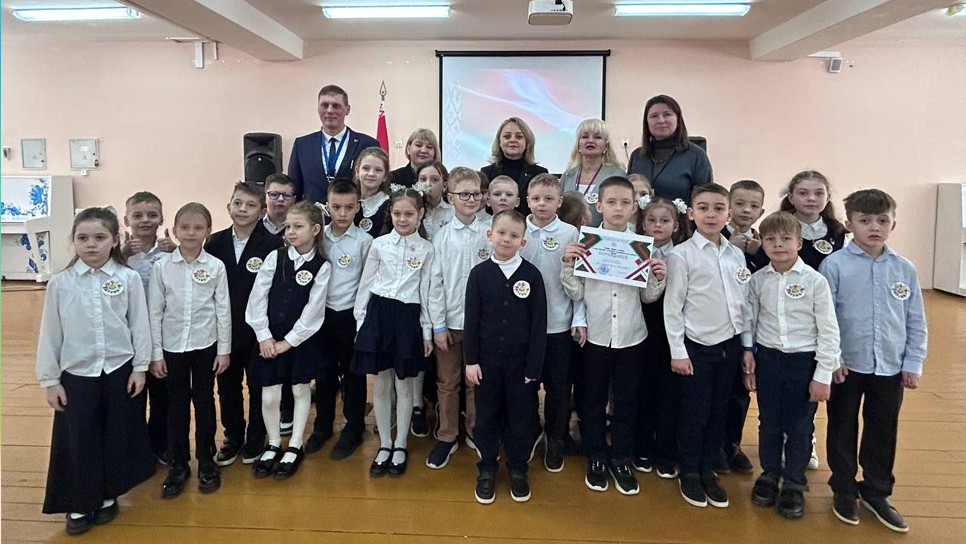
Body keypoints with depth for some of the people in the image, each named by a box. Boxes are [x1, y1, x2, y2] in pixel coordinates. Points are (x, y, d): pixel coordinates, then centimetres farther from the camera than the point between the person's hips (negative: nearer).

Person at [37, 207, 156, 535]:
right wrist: (49, 379, 1)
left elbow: (139, 325, -1)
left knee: (117, 437, 11)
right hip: (76, 375, 0)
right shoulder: (60, 283, -4)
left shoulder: (129, 278, -6)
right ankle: (79, 505, 24)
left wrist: (140, 366, 0)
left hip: (119, 372, 0)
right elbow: (50, 333, 0)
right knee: (79, 441, 7)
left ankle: (107, 497, 30)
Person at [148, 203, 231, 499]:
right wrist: (155, 353, -2)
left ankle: (206, 461, 24)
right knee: (177, 405, 10)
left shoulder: (216, 266, -6)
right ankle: (178, 464, 23)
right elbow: (154, 312, -1)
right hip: (172, 346, 1)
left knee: (204, 402, 10)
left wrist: (224, 349, -2)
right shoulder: (161, 267, -4)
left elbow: (223, 310, -2)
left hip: (205, 345, -1)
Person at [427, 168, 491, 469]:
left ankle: (475, 433, 31)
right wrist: (438, 325, -5)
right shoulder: (442, 236, -4)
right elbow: (435, 282, -3)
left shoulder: (489, 235, -3)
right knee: (447, 382, 10)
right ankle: (446, 437, 24)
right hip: (449, 320, 0)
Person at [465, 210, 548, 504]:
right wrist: (471, 359, -4)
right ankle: (487, 469, 28)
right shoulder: (479, 273, -2)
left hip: (521, 360, -1)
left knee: (520, 417, 11)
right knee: (486, 416, 12)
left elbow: (539, 322, -4)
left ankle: (517, 469, 29)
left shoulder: (532, 274, -5)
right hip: (487, 358, 1)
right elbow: (471, 319, 0)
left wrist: (534, 365, -7)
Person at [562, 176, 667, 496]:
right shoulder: (585, 243, -5)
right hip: (595, 335, -1)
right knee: (593, 400, 13)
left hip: (631, 337, 1)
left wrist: (659, 279, -15)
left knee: (626, 401, 13)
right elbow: (576, 294, -4)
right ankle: (596, 458, 30)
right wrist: (567, 265, -17)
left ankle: (621, 459, 30)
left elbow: (647, 297, 3)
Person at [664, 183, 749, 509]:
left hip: (730, 345, 5)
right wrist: (678, 351, -11)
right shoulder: (682, 255, -9)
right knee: (695, 413, 4)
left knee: (719, 412, 13)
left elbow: (744, 303, 11)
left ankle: (708, 470, 28)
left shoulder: (737, 255, 6)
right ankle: (689, 474, 22)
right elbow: (672, 306, -10)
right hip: (697, 347, -5)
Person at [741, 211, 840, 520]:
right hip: (767, 358, 3)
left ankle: (794, 484, 25)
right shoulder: (758, 280, -2)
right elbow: (750, 320, 8)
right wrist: (748, 356, 6)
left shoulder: (815, 281, -11)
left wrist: (823, 375, -9)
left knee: (799, 427, 8)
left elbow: (829, 331, -9)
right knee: (769, 423, 14)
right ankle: (769, 474, 32)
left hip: (804, 361, -2)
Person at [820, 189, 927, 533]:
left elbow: (916, 322, 6)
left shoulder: (904, 269, 1)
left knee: (883, 431, 14)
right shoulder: (835, 265, -10)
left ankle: (876, 492, 31)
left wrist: (913, 364, 3)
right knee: (843, 429, 11)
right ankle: (843, 490, 28)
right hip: (846, 365, -3)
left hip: (891, 366, 3)